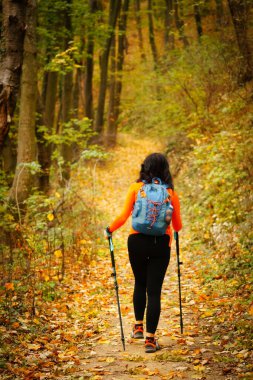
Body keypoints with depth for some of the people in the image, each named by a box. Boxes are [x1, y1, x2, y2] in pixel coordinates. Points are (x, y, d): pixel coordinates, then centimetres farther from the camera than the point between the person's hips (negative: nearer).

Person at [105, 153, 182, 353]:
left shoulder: (135, 188, -2)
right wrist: (172, 229, 28)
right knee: (154, 290, 3)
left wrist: (109, 229, 10)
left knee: (140, 284, 23)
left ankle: (138, 326, 30)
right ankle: (150, 339, 2)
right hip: (161, 244, -1)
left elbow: (123, 217, -8)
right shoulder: (171, 193, 0)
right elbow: (177, 226, 5)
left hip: (137, 241, 1)